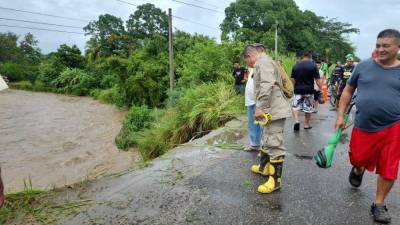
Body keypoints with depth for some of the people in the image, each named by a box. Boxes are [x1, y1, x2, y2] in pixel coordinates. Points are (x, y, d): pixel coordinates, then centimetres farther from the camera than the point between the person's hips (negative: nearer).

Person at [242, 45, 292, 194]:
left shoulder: (263, 62, -13)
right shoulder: (263, 63, 20)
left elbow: (267, 86, -27)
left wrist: (260, 107, -25)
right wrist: (262, 107, 27)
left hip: (274, 110, -11)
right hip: (271, 110, 11)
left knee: (274, 144, -7)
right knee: (267, 140, 22)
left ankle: (275, 180, 1)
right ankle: (264, 167, 38)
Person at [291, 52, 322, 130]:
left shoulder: (295, 66, 5)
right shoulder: (313, 65, -3)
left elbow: (293, 80, 10)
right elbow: (317, 80, -6)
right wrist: (321, 89, 2)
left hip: (298, 90, 1)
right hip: (309, 90, -1)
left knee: (295, 106, 9)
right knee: (308, 108, 11)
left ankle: (296, 120, -12)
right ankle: (306, 124, 20)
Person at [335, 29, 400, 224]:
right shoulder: (363, 66, 1)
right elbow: (348, 91, 8)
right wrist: (340, 116, 2)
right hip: (363, 127, 1)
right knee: (358, 160, 14)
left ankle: (379, 205, 26)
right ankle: (358, 171, 51)